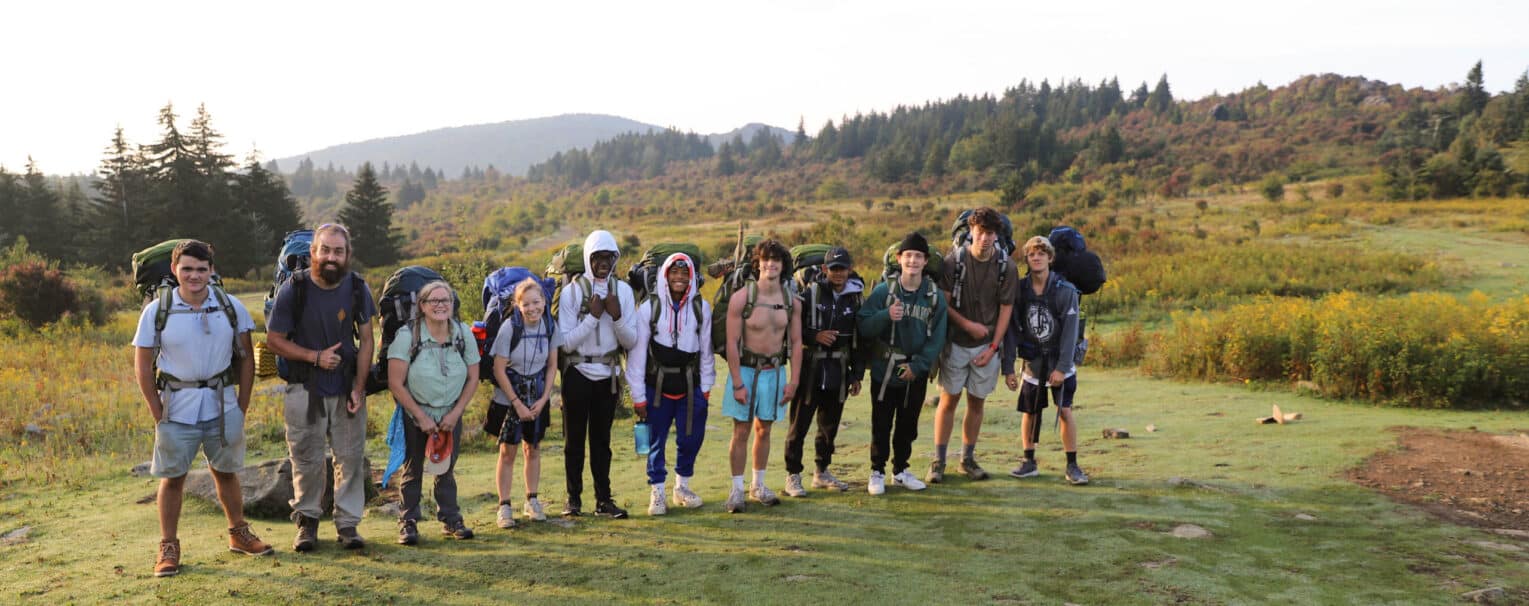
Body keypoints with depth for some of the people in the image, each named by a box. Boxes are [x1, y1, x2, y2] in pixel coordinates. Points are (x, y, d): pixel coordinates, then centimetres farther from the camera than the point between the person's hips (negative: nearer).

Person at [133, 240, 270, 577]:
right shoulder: (157, 311, -6)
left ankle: (239, 534, 29)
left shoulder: (231, 307, -1)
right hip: (177, 407, -1)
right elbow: (143, 367, -1)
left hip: (222, 405, 2)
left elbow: (246, 358, 6)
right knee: (172, 478, 5)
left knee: (226, 472, 14)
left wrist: (242, 407, 3)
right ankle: (168, 548, 17)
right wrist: (158, 414, -5)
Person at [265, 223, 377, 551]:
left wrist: (359, 388, -5)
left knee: (351, 456, 4)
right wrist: (315, 357, -16)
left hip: (347, 388, 2)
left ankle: (348, 522, 15)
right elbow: (274, 340, -3)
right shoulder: (293, 289, -10)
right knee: (307, 459, 5)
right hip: (305, 389, -2)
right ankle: (307, 520, 22)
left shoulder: (357, 288, -3)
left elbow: (366, 340, 2)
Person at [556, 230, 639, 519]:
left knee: (602, 438, 9)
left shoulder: (623, 290, 2)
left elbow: (631, 342, 0)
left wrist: (617, 316, -15)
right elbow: (565, 343, -12)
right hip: (578, 373, -2)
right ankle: (574, 498, 15)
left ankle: (604, 499, 14)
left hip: (608, 373, 2)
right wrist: (593, 316, -18)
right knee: (575, 438, 6)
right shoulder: (572, 291, -8)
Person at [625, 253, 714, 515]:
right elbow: (637, 353, -5)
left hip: (690, 386, 2)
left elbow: (706, 349, 7)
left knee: (691, 438, 7)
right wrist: (638, 395, -5)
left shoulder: (701, 307, 1)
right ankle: (656, 493, 18)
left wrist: (706, 386, 6)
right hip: (658, 386, -2)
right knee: (656, 441, 4)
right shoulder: (649, 308, -6)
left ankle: (682, 486, 28)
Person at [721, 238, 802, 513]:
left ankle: (758, 486, 25)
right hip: (746, 369, -3)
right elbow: (732, 342, -12)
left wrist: (793, 381, 1)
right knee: (741, 431, 0)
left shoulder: (791, 302, 1)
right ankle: (737, 489, 9)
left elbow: (795, 343, 6)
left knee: (764, 429, 13)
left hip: (775, 371, 4)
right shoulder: (741, 297, -11)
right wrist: (737, 384, -15)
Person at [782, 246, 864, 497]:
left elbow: (859, 340, 10)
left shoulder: (855, 298, 6)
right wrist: (815, 337, -18)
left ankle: (821, 472, 29)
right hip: (810, 370, -4)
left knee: (830, 425, 15)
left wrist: (857, 374, 9)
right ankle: (793, 476, 9)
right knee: (799, 424, -1)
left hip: (838, 373, 4)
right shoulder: (810, 293, -6)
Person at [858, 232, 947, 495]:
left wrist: (917, 366, -11)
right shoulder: (883, 291, -8)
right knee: (881, 424, 5)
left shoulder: (934, 295, -1)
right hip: (884, 369, -2)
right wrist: (886, 316, -31)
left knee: (908, 423, 14)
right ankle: (877, 472, 19)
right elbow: (864, 327, -12)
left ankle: (901, 469, 30)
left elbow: (937, 337, -2)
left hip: (916, 372, 2)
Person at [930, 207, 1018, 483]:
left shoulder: (1006, 267, -4)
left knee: (976, 402, 9)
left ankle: (968, 458, 22)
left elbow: (1006, 309, 0)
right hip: (956, 342, -2)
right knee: (949, 399, 1)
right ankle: (938, 461, 8)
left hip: (986, 346, 2)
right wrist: (968, 324, -15)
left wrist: (992, 347, -4)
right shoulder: (954, 261, -8)